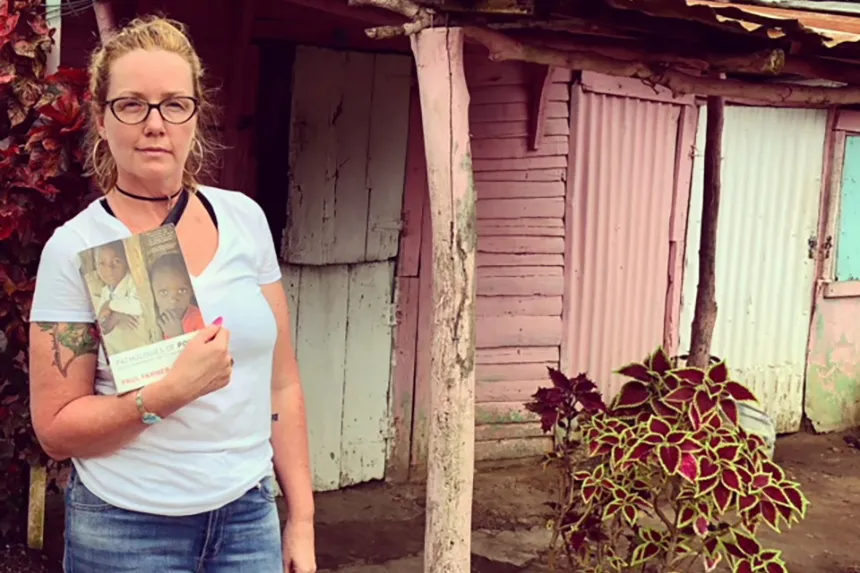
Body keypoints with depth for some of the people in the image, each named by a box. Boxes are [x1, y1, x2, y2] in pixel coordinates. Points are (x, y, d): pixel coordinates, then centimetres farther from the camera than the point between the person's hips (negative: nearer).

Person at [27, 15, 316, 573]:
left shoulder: (245, 217, 0)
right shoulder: (75, 249, -9)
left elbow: (282, 383, 4)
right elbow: (56, 429, -7)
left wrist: (301, 518, 3)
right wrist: (171, 391, -21)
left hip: (249, 515, 3)